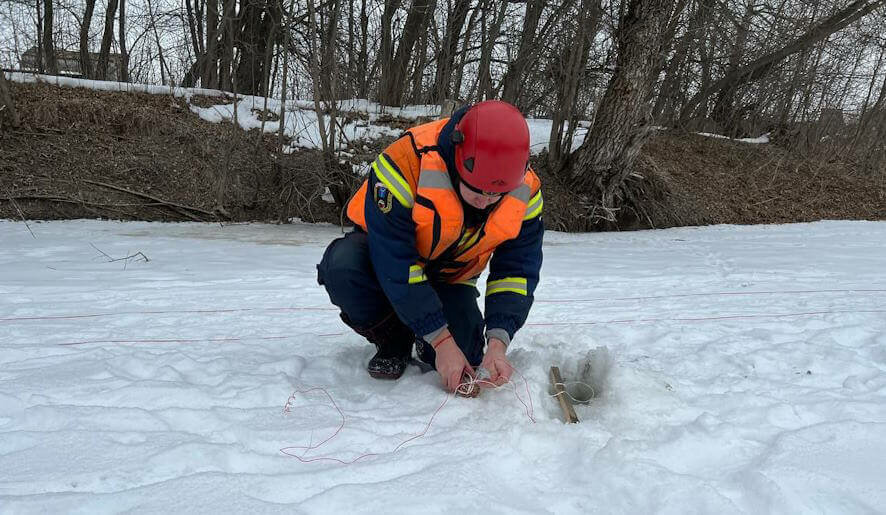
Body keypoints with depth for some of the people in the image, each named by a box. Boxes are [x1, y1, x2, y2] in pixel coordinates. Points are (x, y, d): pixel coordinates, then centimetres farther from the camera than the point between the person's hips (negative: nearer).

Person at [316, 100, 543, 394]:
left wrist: (498, 341, -28)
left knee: (464, 356, -22)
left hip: (449, 278, 2)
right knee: (343, 266, -36)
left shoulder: (525, 192, -21)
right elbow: (396, 265, -33)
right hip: (387, 252, -2)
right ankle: (395, 342, -7)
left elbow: (517, 272, -14)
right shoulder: (405, 164, -36)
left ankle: (422, 347, 16)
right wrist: (440, 339, -32)